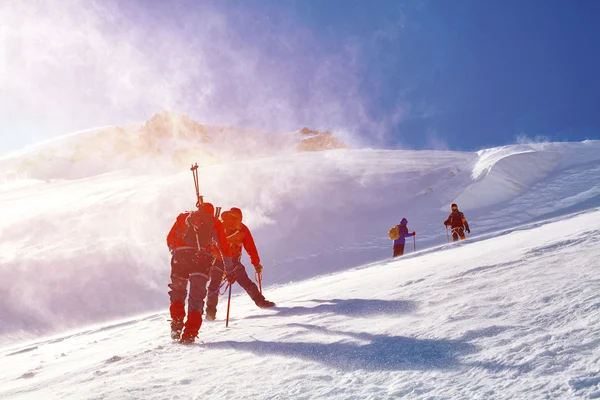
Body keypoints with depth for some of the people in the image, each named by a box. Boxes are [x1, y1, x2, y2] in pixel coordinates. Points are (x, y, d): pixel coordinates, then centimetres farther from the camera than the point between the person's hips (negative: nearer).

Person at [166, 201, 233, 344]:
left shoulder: (184, 216, 25)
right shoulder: (215, 222, 23)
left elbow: (170, 239, 21)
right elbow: (224, 246, 17)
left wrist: (174, 252, 39)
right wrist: (230, 268, 23)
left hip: (181, 253, 1)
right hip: (204, 257, 0)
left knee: (178, 290, 18)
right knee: (197, 295, 5)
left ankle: (176, 325, 2)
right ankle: (189, 333, -6)